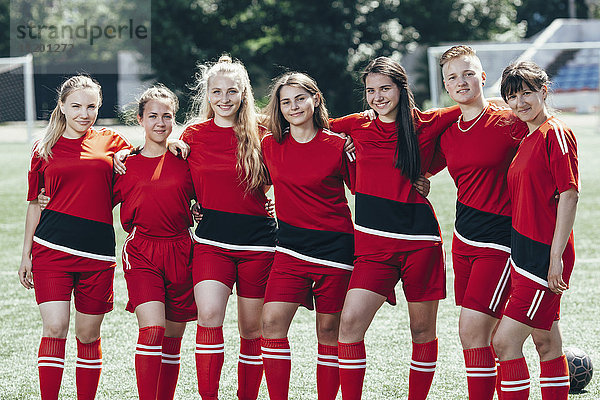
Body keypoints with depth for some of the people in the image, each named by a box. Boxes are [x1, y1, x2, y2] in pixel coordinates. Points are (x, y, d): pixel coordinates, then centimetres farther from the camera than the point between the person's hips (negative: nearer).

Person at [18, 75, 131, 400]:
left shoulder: (111, 142, 10)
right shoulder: (44, 149, 9)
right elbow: (35, 205, 15)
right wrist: (26, 255, 13)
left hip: (97, 251, 1)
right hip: (52, 248, -1)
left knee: (88, 335, 5)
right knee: (54, 328, -10)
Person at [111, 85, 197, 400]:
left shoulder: (185, 159, 5)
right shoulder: (126, 164, 6)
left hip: (179, 253, 1)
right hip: (141, 253, -1)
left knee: (172, 338, 6)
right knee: (152, 329, -19)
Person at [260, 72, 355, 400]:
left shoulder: (337, 146, -4)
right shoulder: (270, 145, 4)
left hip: (334, 246, -2)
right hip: (291, 246, 2)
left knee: (329, 329, 5)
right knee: (271, 321, -12)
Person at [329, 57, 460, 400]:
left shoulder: (426, 125, 1)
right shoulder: (358, 126, 9)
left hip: (419, 239, -1)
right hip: (372, 240, 2)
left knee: (423, 329, 7)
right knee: (350, 322, -13)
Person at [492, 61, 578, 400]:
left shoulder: (556, 133, -12)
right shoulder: (528, 139, 15)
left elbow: (569, 195, -16)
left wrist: (556, 257, -19)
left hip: (546, 256, -9)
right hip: (525, 253, 9)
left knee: (505, 342, -11)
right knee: (546, 343, 13)